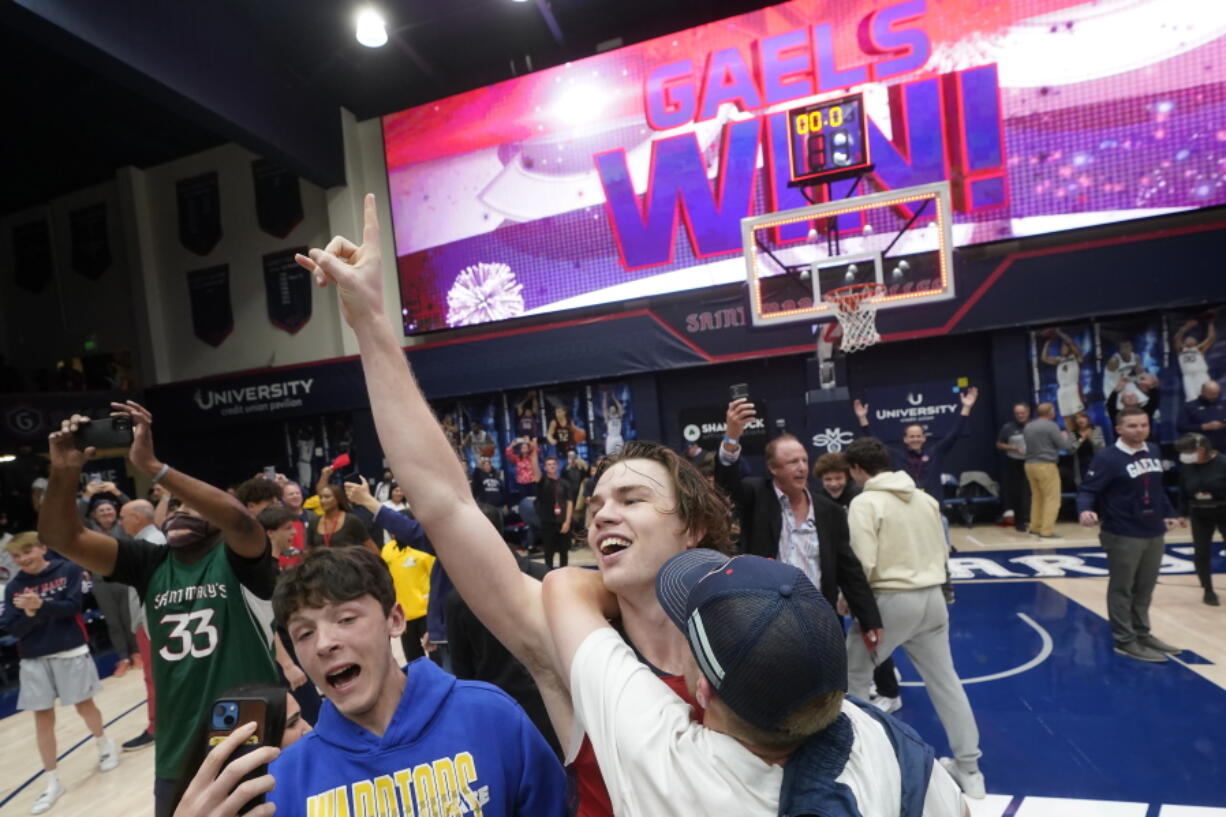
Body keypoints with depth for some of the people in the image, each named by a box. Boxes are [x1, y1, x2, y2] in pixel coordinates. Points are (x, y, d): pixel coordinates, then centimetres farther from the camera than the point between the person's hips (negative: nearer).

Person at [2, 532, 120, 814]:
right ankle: (52, 782, 17)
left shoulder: (67, 570, -6)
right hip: (34, 661, 3)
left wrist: (41, 604, -29)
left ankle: (104, 745, 37)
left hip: (71, 653, -3)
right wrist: (28, 614, -22)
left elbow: (73, 605, -14)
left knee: (84, 705, 10)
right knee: (43, 718, 7)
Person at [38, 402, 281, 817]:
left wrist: (152, 465, -34)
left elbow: (240, 520, -33)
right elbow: (62, 537, -1)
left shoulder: (238, 559, -11)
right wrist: (64, 473, -18)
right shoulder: (149, 564, 4)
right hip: (178, 755, 5)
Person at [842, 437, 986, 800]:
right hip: (932, 598, 7)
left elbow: (861, 564, -19)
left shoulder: (865, 502, -14)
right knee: (945, 680, 17)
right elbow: (942, 550, 14)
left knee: (853, 678, 11)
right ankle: (969, 769, 28)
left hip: (891, 601, -6)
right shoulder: (925, 498, 8)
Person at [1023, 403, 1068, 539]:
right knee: (1052, 498, -3)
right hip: (1046, 465, -7)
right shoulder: (1051, 426, -10)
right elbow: (1062, 445, -6)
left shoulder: (1028, 426, 12)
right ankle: (1047, 531, -7)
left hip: (1030, 464, 7)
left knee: (1037, 497, 15)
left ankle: (1035, 527, 17)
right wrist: (1065, 437, 15)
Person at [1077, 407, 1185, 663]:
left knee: (1145, 588, 19)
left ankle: (1142, 633, 34)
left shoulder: (1154, 452, 7)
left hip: (1154, 533, 7)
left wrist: (1168, 513, 25)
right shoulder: (1107, 457, -16)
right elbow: (1088, 490, -20)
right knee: (1122, 589, 5)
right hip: (1123, 536, -7)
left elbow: (1157, 489, 20)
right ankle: (1125, 641, 15)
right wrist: (1085, 510, -38)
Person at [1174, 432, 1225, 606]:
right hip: (1199, 515, 3)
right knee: (1202, 553, 6)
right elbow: (1183, 492, 3)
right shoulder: (1186, 467, -6)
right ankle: (1208, 590, 20)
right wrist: (1183, 514, 6)